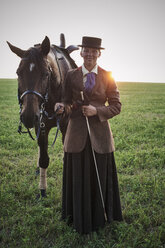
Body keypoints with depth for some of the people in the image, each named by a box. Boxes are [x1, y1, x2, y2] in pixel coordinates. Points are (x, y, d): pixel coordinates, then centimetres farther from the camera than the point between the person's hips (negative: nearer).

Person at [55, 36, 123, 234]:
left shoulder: (107, 77, 2)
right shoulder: (71, 75, 4)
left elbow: (116, 106, 1)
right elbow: (67, 103, 7)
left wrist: (96, 110, -16)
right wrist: (62, 106, -17)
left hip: (99, 135, 0)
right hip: (77, 134, 1)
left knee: (99, 178, 11)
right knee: (78, 178, 8)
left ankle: (99, 218, 32)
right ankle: (79, 219, 29)